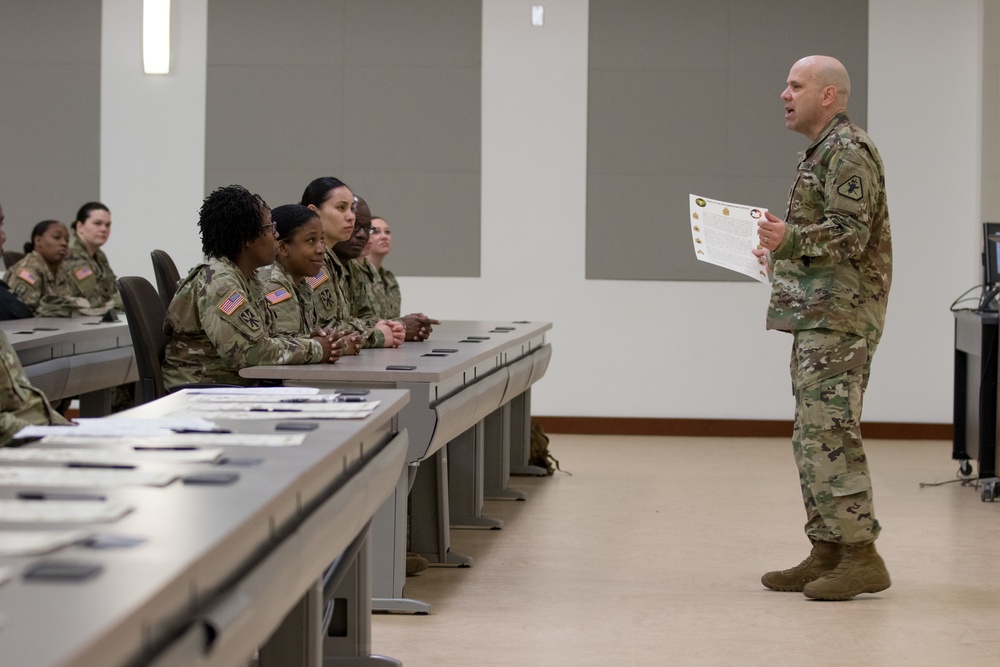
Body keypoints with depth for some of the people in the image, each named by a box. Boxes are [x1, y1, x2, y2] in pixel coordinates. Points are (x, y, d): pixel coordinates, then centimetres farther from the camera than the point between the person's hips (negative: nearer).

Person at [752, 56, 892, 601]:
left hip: (839, 318, -11)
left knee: (829, 433, -13)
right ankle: (826, 553, 15)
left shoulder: (848, 152, -11)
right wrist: (782, 253, 23)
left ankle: (860, 555, -11)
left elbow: (851, 234, -21)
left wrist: (790, 239, -32)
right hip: (815, 316, 11)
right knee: (814, 437, 11)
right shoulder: (821, 152, 21)